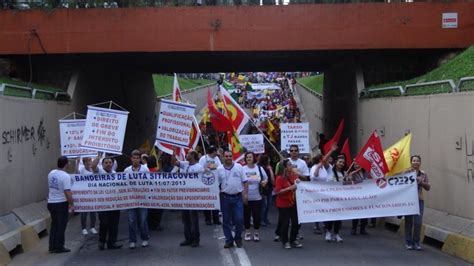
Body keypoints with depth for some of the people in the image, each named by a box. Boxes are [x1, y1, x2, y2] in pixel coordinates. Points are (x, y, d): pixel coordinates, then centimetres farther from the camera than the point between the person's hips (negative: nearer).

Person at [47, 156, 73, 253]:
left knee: (54, 225, 15)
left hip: (51, 203, 7)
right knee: (61, 226, 3)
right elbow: (67, 192, -21)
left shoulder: (51, 173, 3)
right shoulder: (65, 176, -19)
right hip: (61, 203, -7)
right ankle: (59, 247, 7)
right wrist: (71, 204, -12)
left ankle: (52, 247, 18)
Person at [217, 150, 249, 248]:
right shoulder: (219, 169, 2)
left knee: (239, 219, -4)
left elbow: (245, 181, 2)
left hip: (238, 197, -1)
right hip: (225, 197, 1)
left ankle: (238, 238, 16)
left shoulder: (239, 167, 1)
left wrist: (245, 194, -5)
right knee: (226, 220, 6)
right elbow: (217, 184, 6)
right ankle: (229, 240, 16)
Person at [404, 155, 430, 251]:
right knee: (408, 222, 1)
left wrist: (421, 182, -10)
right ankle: (408, 242, 12)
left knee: (418, 222, -3)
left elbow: (428, 187, 6)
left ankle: (416, 242, 11)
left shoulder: (423, 174, 8)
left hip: (419, 200, 2)